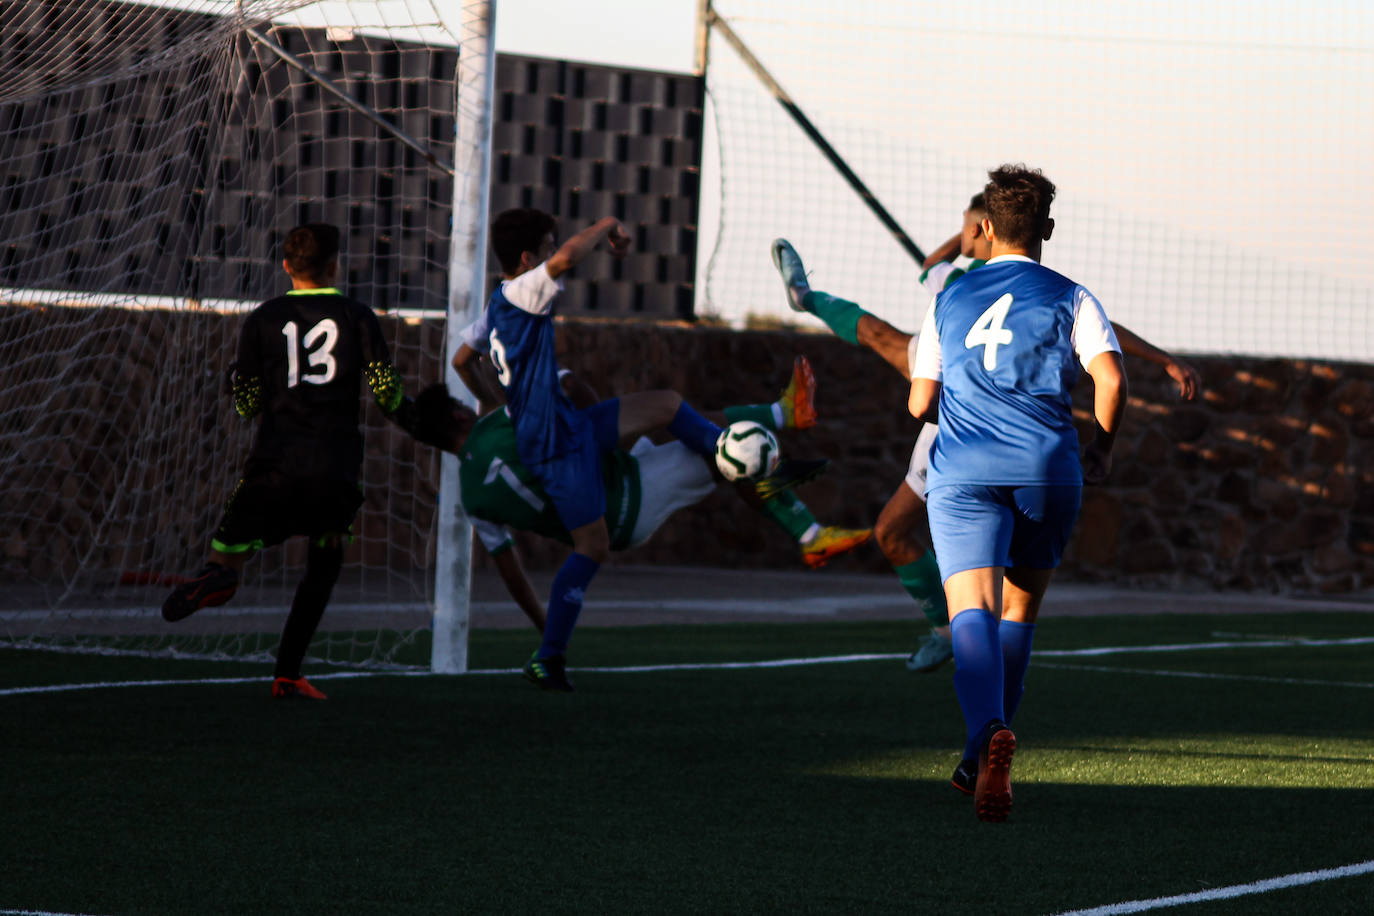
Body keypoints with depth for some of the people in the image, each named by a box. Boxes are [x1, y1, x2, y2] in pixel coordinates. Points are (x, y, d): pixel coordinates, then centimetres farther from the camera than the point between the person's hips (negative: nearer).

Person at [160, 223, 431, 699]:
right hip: (336, 464, 0)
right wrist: (414, 419, 19)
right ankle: (287, 674, 7)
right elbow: (386, 391, 0)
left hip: (275, 462, 0)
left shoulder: (262, 320, 9)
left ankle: (221, 574, -39)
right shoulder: (357, 316, 6)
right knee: (324, 567, 18)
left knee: (226, 553, 1)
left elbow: (246, 405, 8)